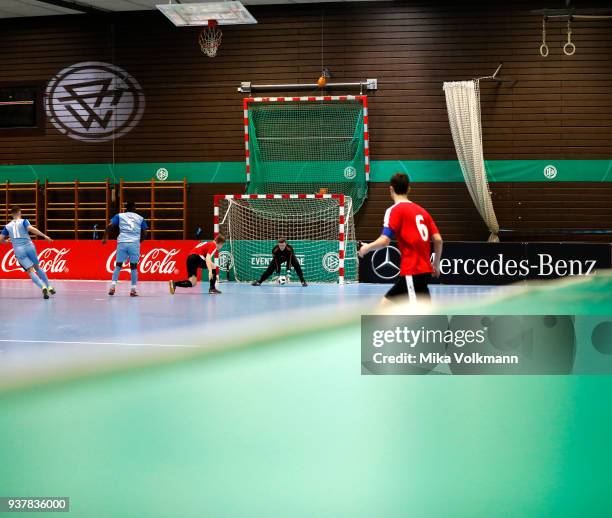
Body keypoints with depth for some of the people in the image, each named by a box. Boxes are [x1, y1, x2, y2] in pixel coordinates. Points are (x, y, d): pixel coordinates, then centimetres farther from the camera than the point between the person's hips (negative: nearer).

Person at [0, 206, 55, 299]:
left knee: (30, 271, -3)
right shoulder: (23, 221, 2)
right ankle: (49, 287, 18)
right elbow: (31, 229, -16)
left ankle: (43, 287, -25)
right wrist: (44, 236, -15)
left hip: (18, 250, 1)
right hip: (29, 246, -1)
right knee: (37, 267, 18)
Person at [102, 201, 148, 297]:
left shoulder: (119, 216, 13)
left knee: (118, 265, 10)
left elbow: (110, 226, 1)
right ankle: (133, 289, 3)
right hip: (135, 243, 0)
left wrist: (105, 237, 8)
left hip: (122, 242, 0)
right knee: (133, 266, 7)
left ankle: (113, 286, -3)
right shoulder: (140, 218, 14)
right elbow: (144, 233, 11)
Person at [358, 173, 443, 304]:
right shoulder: (421, 210, 13)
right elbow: (438, 239, 9)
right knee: (385, 304, 17)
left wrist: (366, 248, 4)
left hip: (412, 271, -8)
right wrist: (436, 265, 21)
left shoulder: (395, 210, -5)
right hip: (424, 269, 8)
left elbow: (384, 241, -14)